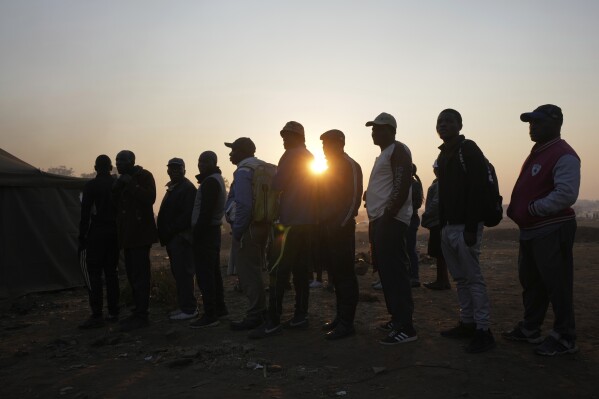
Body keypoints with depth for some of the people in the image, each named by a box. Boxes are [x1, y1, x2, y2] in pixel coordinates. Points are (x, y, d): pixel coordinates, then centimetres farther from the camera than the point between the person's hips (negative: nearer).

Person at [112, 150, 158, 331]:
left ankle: (141, 316, -3)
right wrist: (117, 187, -1)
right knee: (133, 275, 13)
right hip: (127, 234, 9)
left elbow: (149, 198, -21)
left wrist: (131, 184, -18)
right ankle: (138, 312, 21)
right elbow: (116, 203, 15)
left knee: (139, 275, -8)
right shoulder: (122, 179, 17)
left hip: (140, 234, -9)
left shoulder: (144, 176, -7)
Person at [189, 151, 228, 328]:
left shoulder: (210, 182, -15)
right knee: (213, 272, 16)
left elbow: (205, 212, -22)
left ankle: (210, 315, -6)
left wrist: (196, 234, -20)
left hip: (205, 233, -11)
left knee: (204, 275, -8)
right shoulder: (217, 179, 17)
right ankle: (219, 307, 24)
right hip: (213, 231, 11)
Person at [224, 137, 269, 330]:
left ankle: (253, 316, 3)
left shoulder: (243, 172, -13)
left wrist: (237, 231, -15)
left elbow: (243, 205, -23)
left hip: (249, 228, -10)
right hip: (262, 226, 10)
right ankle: (260, 312, 25)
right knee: (254, 270, 17)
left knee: (247, 273, -3)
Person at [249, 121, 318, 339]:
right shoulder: (311, 158, 21)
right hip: (308, 221, 9)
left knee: (278, 270, -10)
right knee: (301, 269, 9)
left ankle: (273, 321, -12)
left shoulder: (291, 155, -6)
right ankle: (300, 316, 10)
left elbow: (277, 185, -11)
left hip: (291, 221, -9)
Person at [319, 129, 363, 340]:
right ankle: (340, 317, 20)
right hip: (329, 228, 9)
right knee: (335, 274, 12)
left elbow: (354, 198, -15)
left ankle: (346, 323, 0)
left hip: (342, 228, -9)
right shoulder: (330, 168, 20)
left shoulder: (350, 166, -7)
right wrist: (322, 223, 13)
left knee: (344, 275, -5)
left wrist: (340, 224, -18)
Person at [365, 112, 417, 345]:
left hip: (390, 220, -10)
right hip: (379, 220, 10)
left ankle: (406, 327, -7)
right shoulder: (384, 154, 23)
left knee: (394, 273, -11)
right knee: (385, 271, 13)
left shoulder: (398, 150, -7)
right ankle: (396, 319, 22)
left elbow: (402, 187, -18)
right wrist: (375, 219, 17)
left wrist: (388, 216, -22)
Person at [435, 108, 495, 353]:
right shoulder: (443, 155, 18)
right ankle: (467, 323, 20)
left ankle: (483, 331, 1)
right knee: (460, 279, 12)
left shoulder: (468, 150, -8)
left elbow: (477, 189, -17)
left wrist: (471, 228, -22)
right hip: (448, 225, 8)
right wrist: (441, 223, 12)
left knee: (473, 278, -5)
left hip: (465, 226, -8)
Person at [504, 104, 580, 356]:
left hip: (552, 231, -10)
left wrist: (534, 208, -19)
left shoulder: (563, 155, -15)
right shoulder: (537, 153, 17)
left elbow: (566, 194, -26)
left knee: (557, 285, -2)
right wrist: (517, 210, 8)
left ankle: (564, 339, 11)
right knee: (531, 282, 17)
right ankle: (530, 329, 30)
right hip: (531, 230, 10)